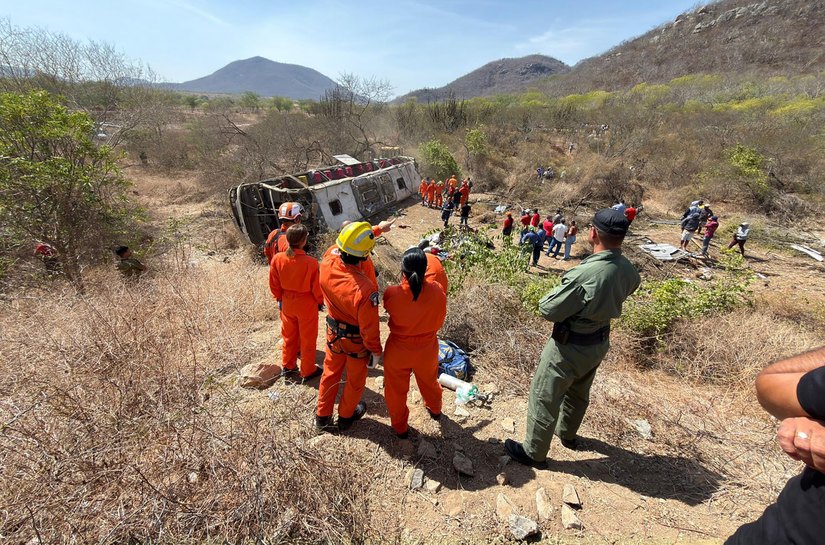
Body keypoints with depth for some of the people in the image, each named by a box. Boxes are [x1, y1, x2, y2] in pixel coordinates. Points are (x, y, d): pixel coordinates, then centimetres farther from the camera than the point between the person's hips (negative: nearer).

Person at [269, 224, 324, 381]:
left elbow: (274, 284, -2)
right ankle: (308, 371, 30)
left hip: (287, 304, 4)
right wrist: (320, 301, 4)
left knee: (289, 336, 24)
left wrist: (279, 298, 15)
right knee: (308, 339, 14)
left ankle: (287, 367, 40)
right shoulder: (311, 262, -27)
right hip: (307, 305, -4)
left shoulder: (278, 258, -15)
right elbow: (316, 287, -15)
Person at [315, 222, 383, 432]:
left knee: (330, 372, 27)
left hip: (334, 332, 5)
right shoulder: (364, 289, -39)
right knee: (355, 379, 23)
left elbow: (343, 245, -1)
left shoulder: (328, 260, -23)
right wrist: (376, 351, -8)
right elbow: (369, 327, -27)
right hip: (357, 340, -5)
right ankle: (346, 416, 48)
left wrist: (375, 230, 7)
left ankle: (322, 417, 47)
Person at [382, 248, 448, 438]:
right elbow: (439, 322, -7)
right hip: (427, 350, 2)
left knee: (396, 390, 23)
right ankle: (435, 409, 59)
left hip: (398, 351, -2)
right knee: (429, 381, 31)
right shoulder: (438, 292, -24)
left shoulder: (392, 294, -28)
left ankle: (400, 427, 44)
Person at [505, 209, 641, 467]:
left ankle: (533, 452, 28)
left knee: (544, 398, 10)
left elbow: (548, 309, -24)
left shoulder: (585, 274, -35)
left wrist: (559, 291, -6)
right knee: (579, 393, 29)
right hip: (600, 342, 8)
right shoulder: (628, 271, -11)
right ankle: (567, 434, 53)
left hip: (570, 347, -8)